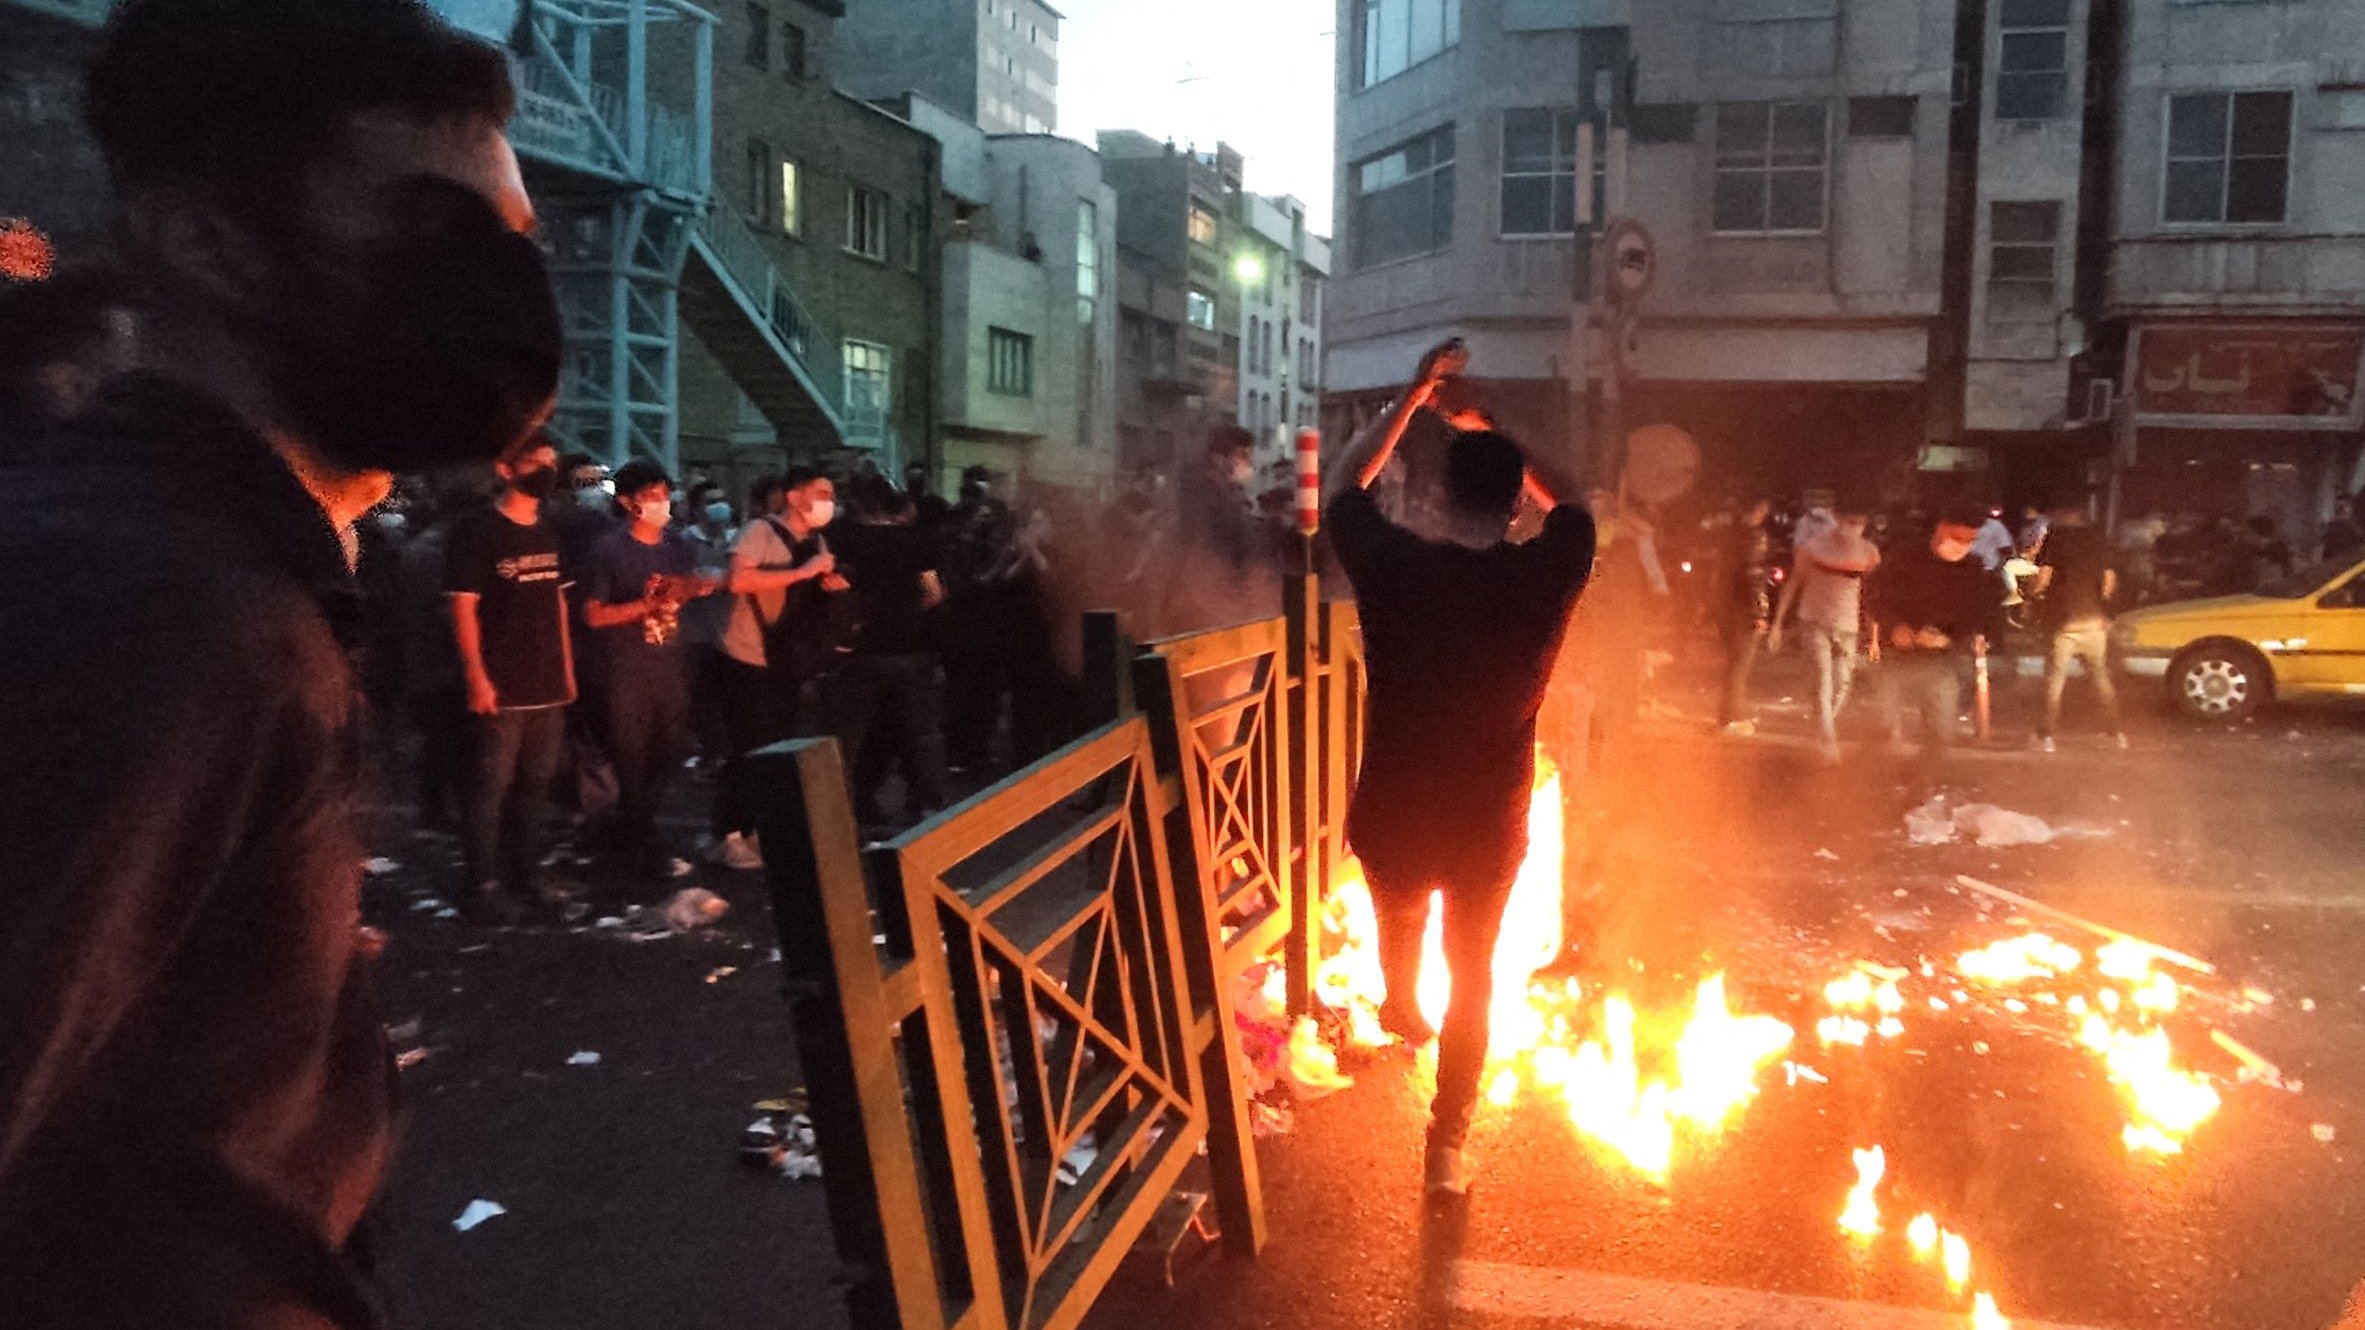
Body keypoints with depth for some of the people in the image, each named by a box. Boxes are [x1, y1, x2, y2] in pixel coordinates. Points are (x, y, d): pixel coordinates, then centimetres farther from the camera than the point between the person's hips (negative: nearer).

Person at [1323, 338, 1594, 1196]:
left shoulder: (1395, 567, -19)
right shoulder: (1548, 574, -16)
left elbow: (1343, 486, 1)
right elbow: (1568, 501, 7)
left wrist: (1416, 395, 0)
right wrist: (1496, 430, 8)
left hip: (1392, 818, 0)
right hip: (1490, 825, 0)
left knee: (1400, 916, 33)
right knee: (1472, 972, 21)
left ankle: (1401, 1012, 63)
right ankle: (1448, 1146, 23)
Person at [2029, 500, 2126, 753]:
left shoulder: (2054, 539, -5)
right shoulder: (2098, 539, 8)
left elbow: (2044, 577, -12)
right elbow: (2110, 581, 9)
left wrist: (2037, 594, 7)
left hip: (2064, 619, -4)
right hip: (2095, 618, 4)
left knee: (2055, 679, 0)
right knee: (2102, 677, 14)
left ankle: (2046, 736, -2)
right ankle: (2118, 732, 16)